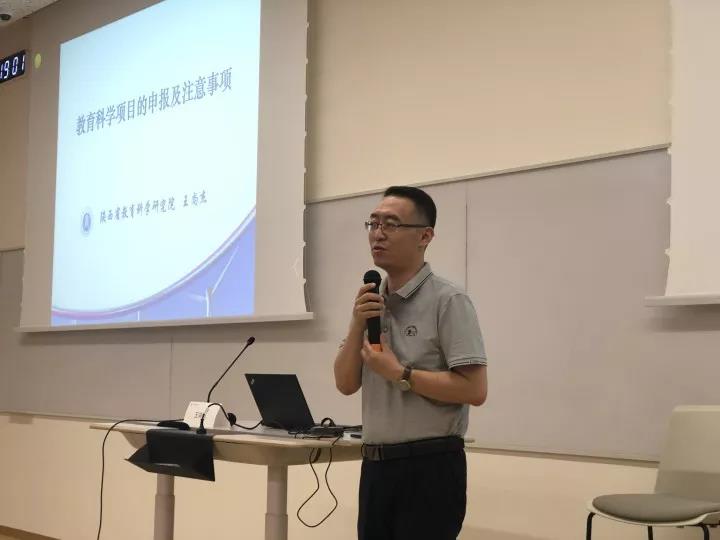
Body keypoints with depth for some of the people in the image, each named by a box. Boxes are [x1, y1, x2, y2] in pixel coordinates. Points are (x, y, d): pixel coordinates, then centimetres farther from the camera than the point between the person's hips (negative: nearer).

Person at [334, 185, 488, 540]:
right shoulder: (371, 301, 11)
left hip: (430, 467, -7)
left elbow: (475, 390, -19)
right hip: (376, 465, 7)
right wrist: (358, 325, -7)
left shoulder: (447, 301, -11)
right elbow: (346, 384, 7)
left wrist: (398, 373, -15)